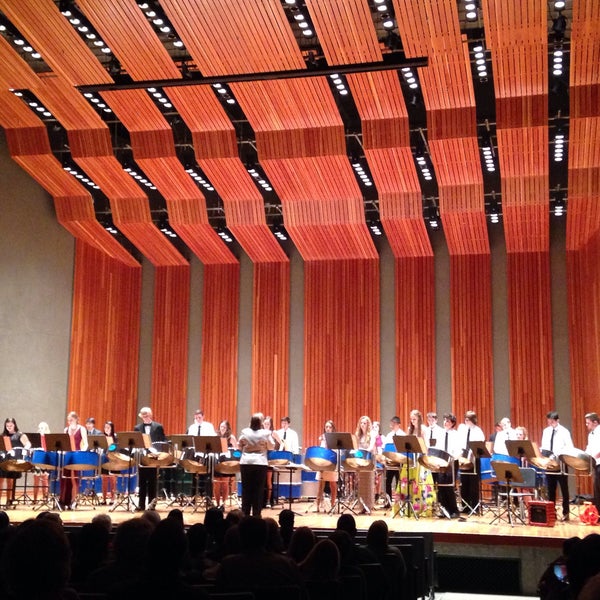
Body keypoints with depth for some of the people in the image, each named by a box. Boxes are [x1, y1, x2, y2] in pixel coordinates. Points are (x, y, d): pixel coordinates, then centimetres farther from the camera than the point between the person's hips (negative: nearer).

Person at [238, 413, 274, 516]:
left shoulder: (245, 432, 0)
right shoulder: (266, 433, -4)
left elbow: (239, 446, 8)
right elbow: (271, 447, 3)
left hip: (246, 463, 1)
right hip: (260, 464, -1)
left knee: (246, 490, 6)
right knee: (258, 490, 3)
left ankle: (245, 515, 8)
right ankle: (256, 515, 2)